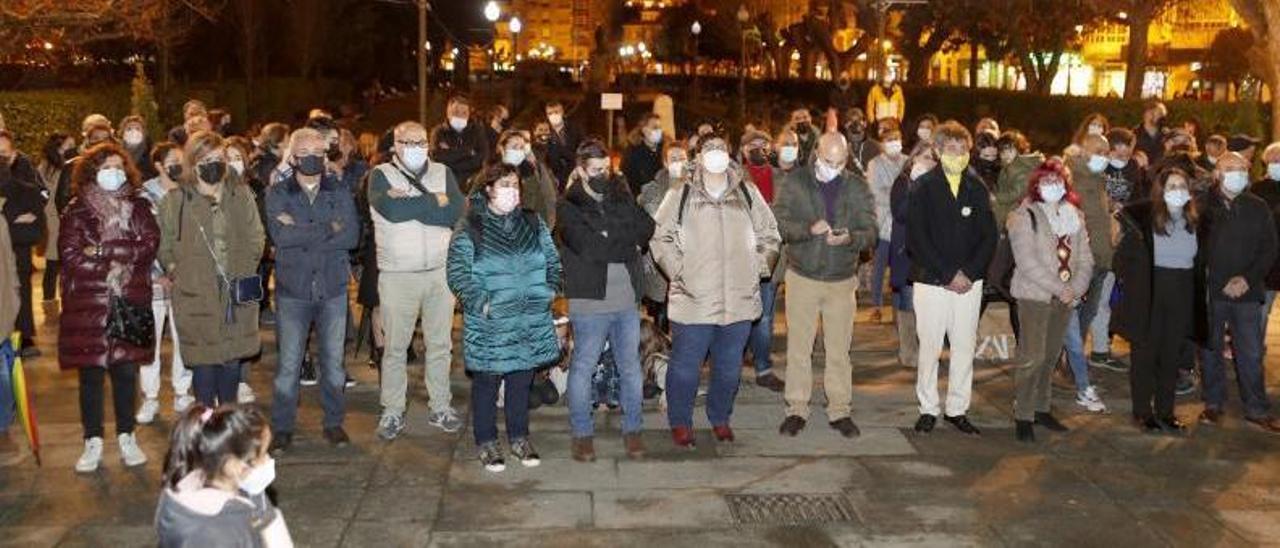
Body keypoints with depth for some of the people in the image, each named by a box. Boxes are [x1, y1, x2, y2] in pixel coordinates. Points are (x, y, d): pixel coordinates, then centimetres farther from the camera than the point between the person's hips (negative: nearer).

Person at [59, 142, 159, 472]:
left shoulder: (138, 207, 9)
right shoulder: (77, 211, 2)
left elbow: (150, 245, -5)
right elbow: (70, 256, -9)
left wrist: (101, 252, -12)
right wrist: (123, 256, -10)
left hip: (130, 302, 1)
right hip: (88, 304, -1)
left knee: (126, 370, 6)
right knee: (91, 374, 4)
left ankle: (126, 438, 19)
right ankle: (93, 442, 15)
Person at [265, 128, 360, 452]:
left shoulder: (340, 192, 5)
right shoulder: (277, 194, 0)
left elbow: (352, 235, -9)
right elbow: (280, 235, -17)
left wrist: (303, 234, -15)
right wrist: (329, 229, -15)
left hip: (333, 288, 1)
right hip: (293, 290, -1)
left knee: (333, 361, 10)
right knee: (288, 363, 4)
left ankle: (334, 422, 24)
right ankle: (282, 428, 17)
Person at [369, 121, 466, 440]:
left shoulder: (443, 174, 9)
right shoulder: (381, 175, 1)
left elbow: (457, 213, -8)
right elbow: (391, 210, -19)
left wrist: (410, 205, -14)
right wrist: (435, 201, -11)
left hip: (440, 271, 3)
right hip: (397, 275, -3)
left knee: (440, 344, 9)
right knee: (395, 346, 3)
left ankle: (440, 407, 21)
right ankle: (392, 412, 14)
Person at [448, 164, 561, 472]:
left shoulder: (534, 224, 8)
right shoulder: (469, 230, -6)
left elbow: (552, 261, 16)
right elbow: (457, 273, -8)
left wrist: (551, 289, 1)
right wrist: (481, 302, -17)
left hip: (531, 323, 4)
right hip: (489, 326, -4)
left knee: (521, 382, 14)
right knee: (486, 384, 7)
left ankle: (519, 439, 30)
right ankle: (487, 444, 22)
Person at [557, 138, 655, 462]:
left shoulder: (621, 197, 13)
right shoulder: (569, 207, -4)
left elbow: (647, 228, 0)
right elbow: (588, 247, -18)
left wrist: (609, 238, -11)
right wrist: (628, 245, -8)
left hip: (627, 300, 5)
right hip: (590, 301, -5)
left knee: (631, 366, 11)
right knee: (583, 368, 4)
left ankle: (633, 429, 23)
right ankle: (582, 433, 17)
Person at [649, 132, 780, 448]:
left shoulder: (748, 194, 9)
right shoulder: (681, 195, 1)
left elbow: (769, 235, 15)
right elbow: (660, 237, 1)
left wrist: (760, 266, 3)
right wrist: (677, 270, -8)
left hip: (740, 299, 3)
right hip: (693, 300, -3)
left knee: (730, 366, 13)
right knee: (685, 366, 4)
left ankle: (720, 418, 33)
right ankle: (680, 422, 22)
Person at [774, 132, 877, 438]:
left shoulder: (857, 187, 2)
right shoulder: (796, 182, -1)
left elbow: (871, 232, -1)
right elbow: (780, 223, -7)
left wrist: (850, 238, -23)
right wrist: (809, 229, -24)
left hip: (842, 280, 1)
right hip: (802, 277, -1)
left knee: (839, 350, 8)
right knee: (798, 349, 5)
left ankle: (839, 410, 20)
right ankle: (796, 410, 16)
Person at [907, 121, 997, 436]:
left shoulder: (977, 189, 7)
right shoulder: (924, 187, -3)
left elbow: (989, 237, 6)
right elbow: (917, 238, -9)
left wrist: (969, 273, -7)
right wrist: (948, 274, -12)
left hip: (969, 282, 3)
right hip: (932, 281, -3)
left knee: (965, 348, 7)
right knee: (930, 347, 3)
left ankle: (957, 410, 18)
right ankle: (929, 409, 16)